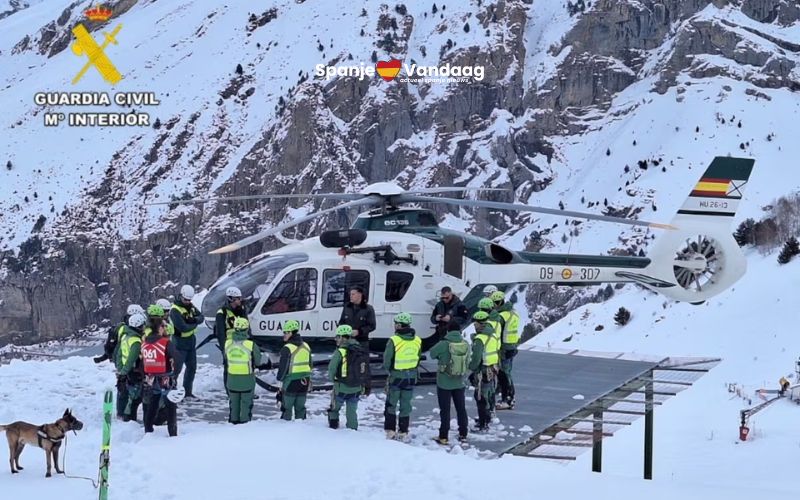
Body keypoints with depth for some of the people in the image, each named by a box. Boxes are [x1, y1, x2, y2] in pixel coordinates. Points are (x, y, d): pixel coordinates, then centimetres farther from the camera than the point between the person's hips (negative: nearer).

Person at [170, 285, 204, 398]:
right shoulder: (175, 310, -20)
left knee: (192, 367, 15)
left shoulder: (191, 306, 6)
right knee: (177, 368, -10)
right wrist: (194, 325, -11)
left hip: (191, 341, 9)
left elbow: (201, 317, 2)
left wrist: (194, 319, -20)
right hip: (180, 342, -9)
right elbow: (183, 327, -28)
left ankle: (187, 391, 25)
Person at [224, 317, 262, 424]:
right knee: (246, 402, 11)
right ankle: (245, 420, 15)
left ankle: (233, 420, 26)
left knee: (234, 402, 18)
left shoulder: (227, 343, -8)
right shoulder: (251, 345, -19)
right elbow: (258, 362, -7)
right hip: (247, 379, -3)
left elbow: (225, 360, 5)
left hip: (232, 378, 3)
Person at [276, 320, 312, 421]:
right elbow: (310, 364, 15)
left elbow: (283, 366, -14)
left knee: (287, 406, 3)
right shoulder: (306, 346, 7)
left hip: (291, 381, -6)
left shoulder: (287, 348, -16)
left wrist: (280, 378, 0)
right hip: (304, 381, 6)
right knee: (300, 406, 13)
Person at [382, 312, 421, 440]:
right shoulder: (417, 341, -2)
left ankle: (390, 430, 6)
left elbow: (387, 362, -11)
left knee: (391, 404, 8)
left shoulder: (394, 341, -18)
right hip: (411, 377, 4)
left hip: (396, 377, -4)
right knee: (406, 405, 12)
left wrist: (389, 371, 7)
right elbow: (418, 360, 8)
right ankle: (403, 432, 15)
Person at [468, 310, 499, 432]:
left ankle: (483, 424, 1)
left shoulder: (480, 339, -22)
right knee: (489, 395, 22)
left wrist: (471, 367, -7)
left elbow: (476, 358, -24)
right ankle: (487, 418, 38)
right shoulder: (493, 336, 6)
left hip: (483, 372, -9)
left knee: (481, 398, -2)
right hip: (492, 370, 9)